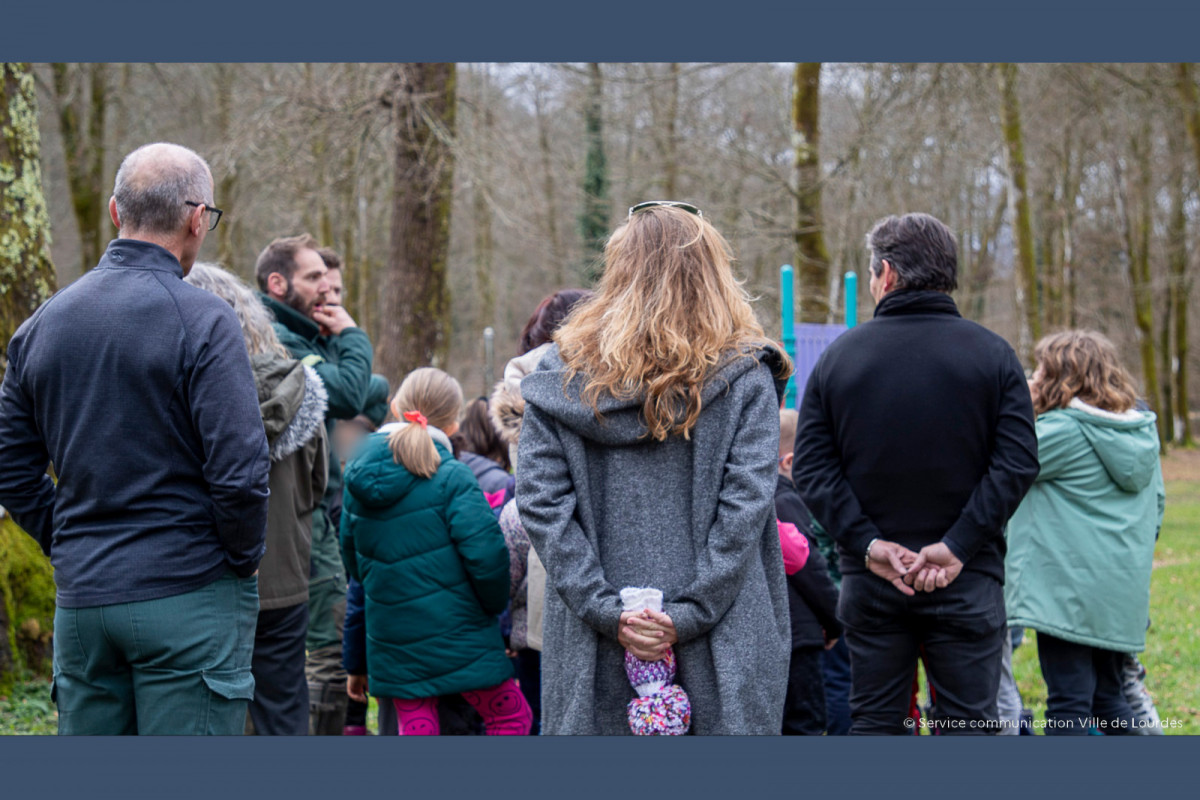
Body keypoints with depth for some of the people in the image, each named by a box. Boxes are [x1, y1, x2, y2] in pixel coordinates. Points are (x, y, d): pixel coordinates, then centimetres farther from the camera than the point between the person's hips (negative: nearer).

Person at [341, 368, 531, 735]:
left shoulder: (357, 480, 5)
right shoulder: (451, 478, -14)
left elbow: (353, 562, 14)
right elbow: (486, 556, -21)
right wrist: (497, 607, 0)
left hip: (392, 644, 5)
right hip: (458, 636, -5)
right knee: (511, 716, 14)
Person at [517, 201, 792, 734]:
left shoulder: (561, 372, 5)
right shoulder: (744, 376, 0)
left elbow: (539, 500, -3)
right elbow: (746, 504, -9)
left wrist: (606, 606, -5)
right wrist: (689, 613, -10)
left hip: (594, 654, 2)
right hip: (720, 648, -2)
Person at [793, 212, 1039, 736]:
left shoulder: (840, 355, 2)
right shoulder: (992, 354, -1)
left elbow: (811, 469, -4)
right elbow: (1017, 463, -10)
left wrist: (868, 544, -7)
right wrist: (957, 547, -12)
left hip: (869, 581, 1)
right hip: (967, 583, -1)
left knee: (873, 724, 10)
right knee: (967, 726, 4)